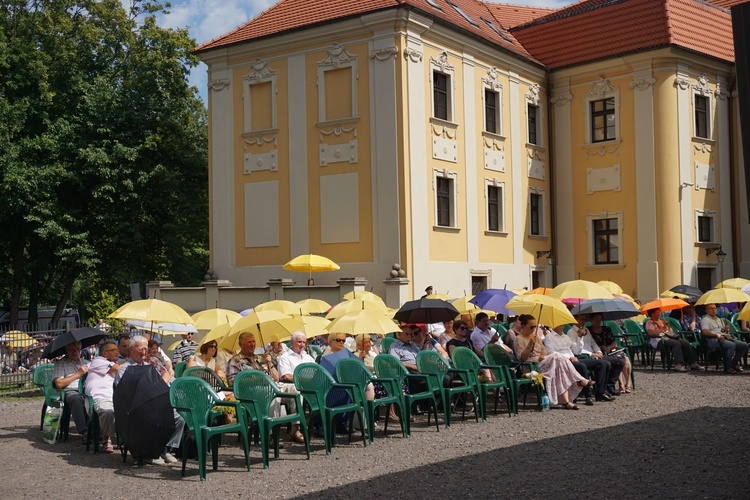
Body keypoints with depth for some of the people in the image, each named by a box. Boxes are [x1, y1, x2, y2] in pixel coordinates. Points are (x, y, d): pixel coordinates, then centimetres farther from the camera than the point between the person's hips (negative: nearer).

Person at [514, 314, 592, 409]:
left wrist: (543, 356, -3)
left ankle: (565, 401, -33)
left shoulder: (536, 337, 24)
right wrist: (530, 345, -22)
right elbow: (521, 358, -10)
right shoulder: (519, 340, 0)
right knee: (556, 356, -25)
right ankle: (579, 380, -17)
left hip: (541, 362, 7)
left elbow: (544, 351, 21)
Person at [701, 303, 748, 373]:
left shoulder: (719, 319, 29)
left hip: (724, 338, 8)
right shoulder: (705, 319, 4)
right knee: (732, 345, -33)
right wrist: (717, 334, -27)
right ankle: (727, 367, -24)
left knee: (744, 345, -8)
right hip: (713, 340, -8)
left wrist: (726, 329, 2)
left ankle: (734, 363, 0)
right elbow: (705, 331, -13)